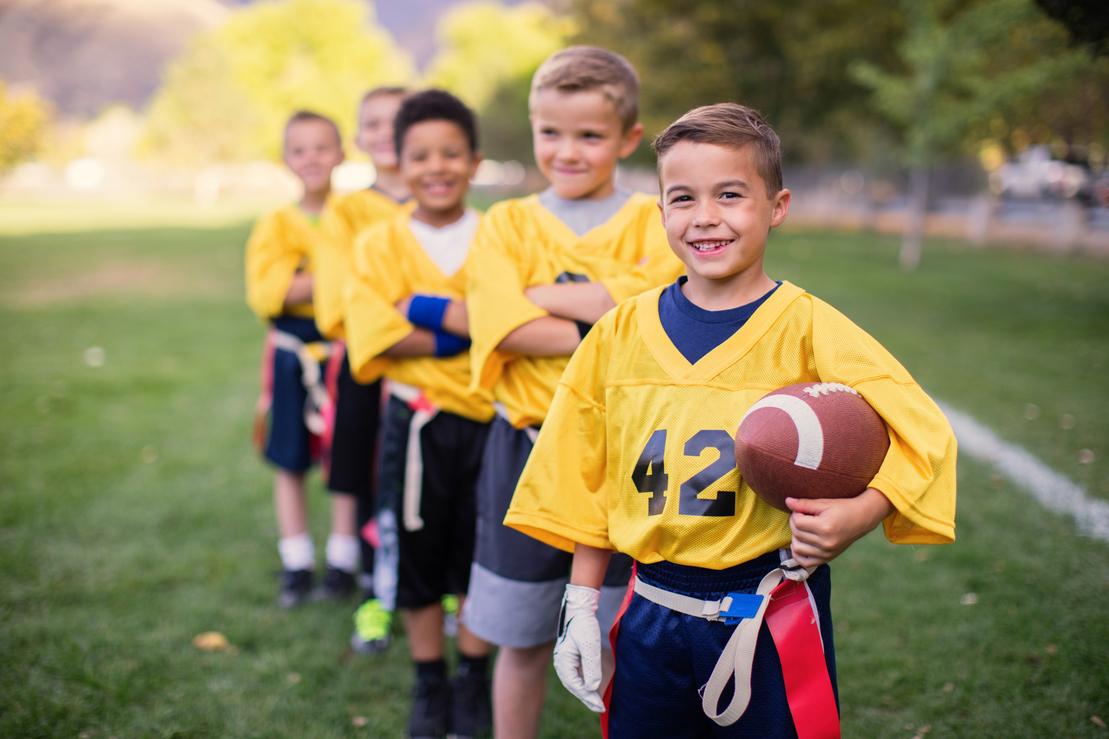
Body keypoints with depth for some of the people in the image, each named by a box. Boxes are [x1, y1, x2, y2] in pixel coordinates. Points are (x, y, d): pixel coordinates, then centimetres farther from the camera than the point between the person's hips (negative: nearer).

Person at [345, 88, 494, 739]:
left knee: (478, 557, 12)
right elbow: (375, 335, -13)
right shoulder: (382, 243, 0)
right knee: (415, 557, 11)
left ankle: (474, 680, 32)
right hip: (416, 423, 1)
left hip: (487, 420, -1)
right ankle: (430, 685, 30)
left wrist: (429, 309, -19)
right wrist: (469, 326, -17)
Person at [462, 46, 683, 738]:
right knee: (523, 639, 13)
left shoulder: (651, 223, 0)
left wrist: (538, 294, -14)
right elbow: (509, 329, -14)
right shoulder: (507, 222, 2)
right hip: (528, 452, 1)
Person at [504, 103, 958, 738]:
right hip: (651, 617, 3)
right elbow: (587, 484, 7)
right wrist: (581, 608, 6)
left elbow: (921, 436, -13)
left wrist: (855, 518, -29)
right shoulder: (621, 333, 1)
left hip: (771, 619, -3)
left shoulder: (808, 328, -9)